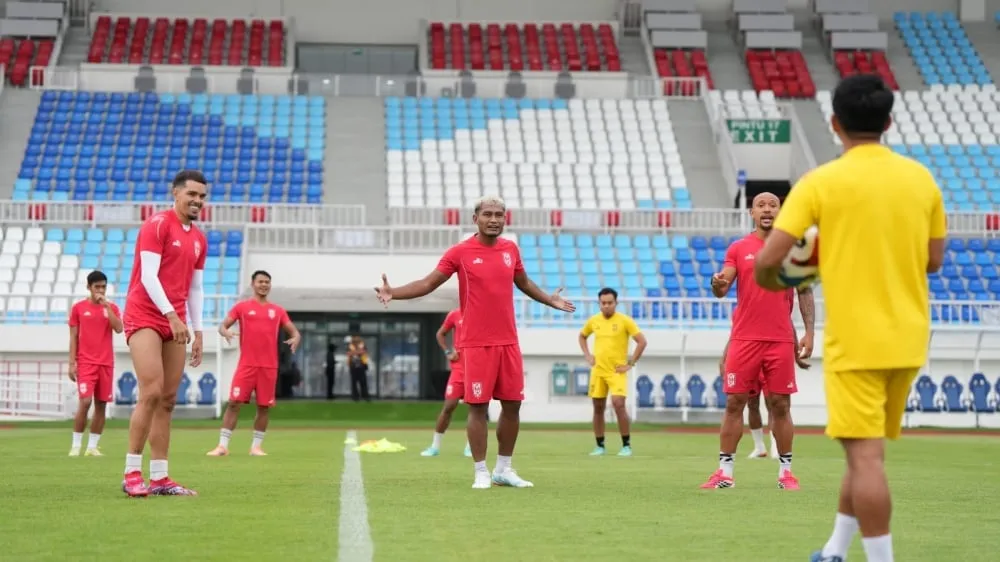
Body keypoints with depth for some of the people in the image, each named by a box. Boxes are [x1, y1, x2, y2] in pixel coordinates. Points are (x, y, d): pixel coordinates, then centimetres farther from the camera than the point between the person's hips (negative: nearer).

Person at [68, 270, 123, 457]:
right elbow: (73, 337, 4)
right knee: (85, 401, -14)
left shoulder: (112, 307, 8)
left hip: (106, 363, 3)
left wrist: (106, 305, -12)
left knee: (101, 404, 2)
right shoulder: (78, 308, 4)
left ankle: (92, 446, 8)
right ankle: (76, 445, -4)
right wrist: (72, 362, -2)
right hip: (86, 362, -3)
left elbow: (118, 328, -9)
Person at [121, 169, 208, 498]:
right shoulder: (157, 225, -7)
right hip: (145, 318, -7)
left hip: (176, 325, 7)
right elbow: (148, 276, -15)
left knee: (168, 400, 4)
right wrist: (172, 315, -21)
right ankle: (131, 474, -11)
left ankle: (159, 477, 6)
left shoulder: (199, 239, 15)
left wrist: (198, 331, 13)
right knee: (151, 393, -16)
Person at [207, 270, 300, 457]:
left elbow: (294, 331, 14)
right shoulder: (242, 306, 6)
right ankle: (223, 445, -5)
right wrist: (225, 332, -19)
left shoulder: (278, 311, 12)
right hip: (246, 365, -2)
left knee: (264, 406, 3)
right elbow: (223, 325, 5)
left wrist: (295, 338, -10)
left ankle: (256, 446, 13)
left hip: (269, 367, 2)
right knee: (234, 402, -8)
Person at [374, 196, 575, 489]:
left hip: (508, 341, 5)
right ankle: (481, 472, 4)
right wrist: (394, 292, -17)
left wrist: (550, 300, 33)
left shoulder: (510, 249, 9)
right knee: (478, 407, -4)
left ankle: (503, 469, 20)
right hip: (477, 344, -5)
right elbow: (428, 283, -5)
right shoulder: (460, 252, -4)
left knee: (512, 405, 7)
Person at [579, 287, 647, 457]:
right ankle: (600, 446, 17)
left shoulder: (625, 321, -7)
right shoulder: (593, 321, 6)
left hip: (617, 371, -4)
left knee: (618, 404, -17)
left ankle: (626, 445, -7)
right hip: (598, 371, 4)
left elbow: (642, 341, -8)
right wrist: (587, 356, 11)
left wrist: (630, 363, -10)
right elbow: (582, 336, 25)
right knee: (598, 408, 6)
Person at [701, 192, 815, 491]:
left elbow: (805, 292, 8)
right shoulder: (738, 248, 6)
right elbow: (722, 291, -1)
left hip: (781, 340, 0)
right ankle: (725, 471, 5)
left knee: (780, 404, 2)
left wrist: (809, 332, 0)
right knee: (734, 403, 0)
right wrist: (717, 283, -25)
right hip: (744, 339, 0)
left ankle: (785, 471, 10)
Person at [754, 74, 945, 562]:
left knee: (865, 455, -5)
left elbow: (768, 260, -13)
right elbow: (933, 260, 11)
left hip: (854, 340, -5)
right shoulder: (921, 178, 4)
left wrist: (772, 282, 9)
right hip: (908, 339, 6)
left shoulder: (821, 183, -9)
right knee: (867, 450, 18)